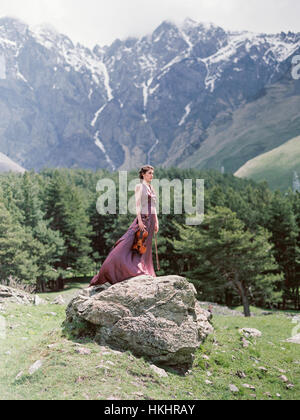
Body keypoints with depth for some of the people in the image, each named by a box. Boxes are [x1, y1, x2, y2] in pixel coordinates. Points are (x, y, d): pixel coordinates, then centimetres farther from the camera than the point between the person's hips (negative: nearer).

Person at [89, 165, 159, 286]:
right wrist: (140, 220, -20)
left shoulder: (152, 188, 17)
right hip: (142, 218, -7)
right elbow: (138, 205, -11)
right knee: (127, 244, -12)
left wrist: (156, 222, 13)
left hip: (151, 220, 7)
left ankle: (145, 272, 10)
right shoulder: (139, 187, -2)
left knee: (146, 247, 7)